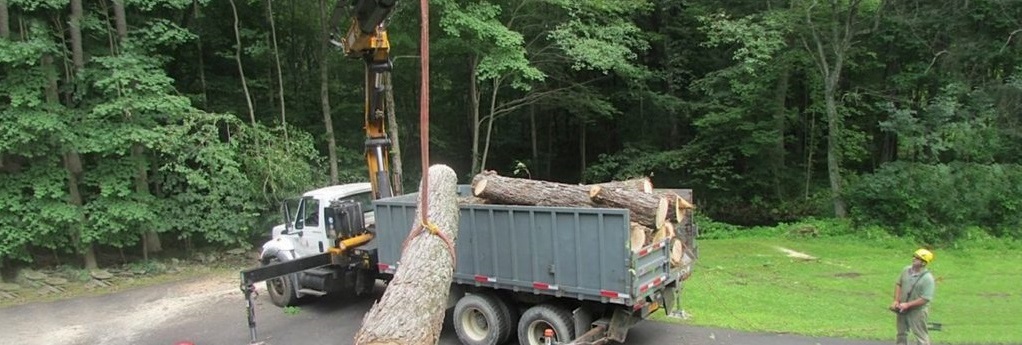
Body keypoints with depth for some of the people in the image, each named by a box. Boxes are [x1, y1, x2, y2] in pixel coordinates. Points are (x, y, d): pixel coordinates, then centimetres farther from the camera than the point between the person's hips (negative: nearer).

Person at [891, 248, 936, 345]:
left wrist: (907, 305, -23)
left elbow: (925, 299, -23)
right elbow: (898, 284, 9)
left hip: (917, 311, -6)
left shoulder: (928, 278, -22)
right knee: (901, 333, 21)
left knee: (921, 336, 3)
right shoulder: (906, 270, -3)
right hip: (902, 309, 6)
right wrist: (896, 301, -1)